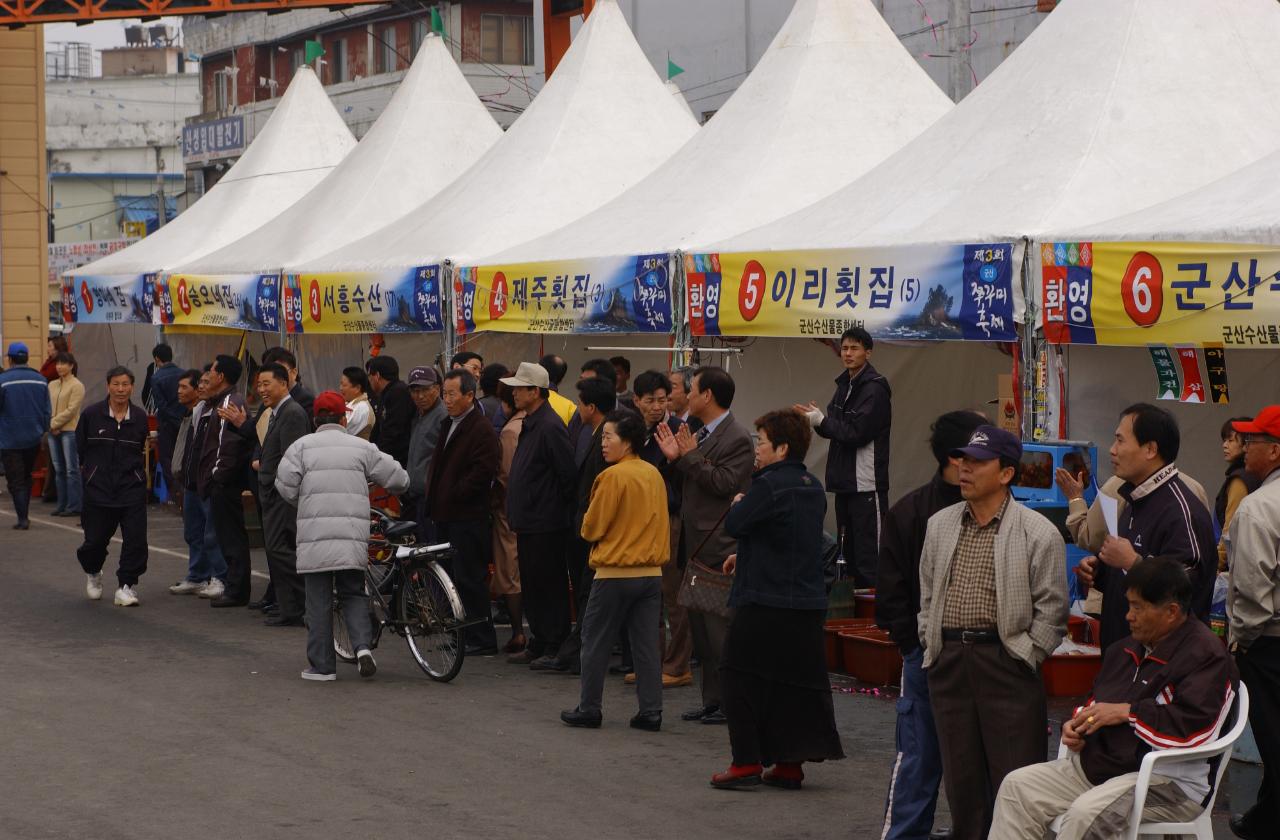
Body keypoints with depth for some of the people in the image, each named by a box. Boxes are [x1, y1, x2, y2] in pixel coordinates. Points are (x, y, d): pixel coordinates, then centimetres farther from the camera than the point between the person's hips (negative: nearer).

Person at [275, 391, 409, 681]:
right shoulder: (362, 447, 7)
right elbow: (397, 479, 8)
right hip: (353, 537, 1)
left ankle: (322, 665, 6)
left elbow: (285, 485, -6)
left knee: (318, 601, 4)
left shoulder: (302, 446, 3)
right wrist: (400, 485, 32)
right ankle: (363, 644, -7)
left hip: (314, 535, -1)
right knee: (353, 593, 15)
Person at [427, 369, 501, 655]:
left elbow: (482, 471, -19)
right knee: (452, 577, 12)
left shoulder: (481, 429, -12)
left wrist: (453, 494, -14)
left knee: (469, 578, -7)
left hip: (468, 517, -9)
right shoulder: (448, 425, 18)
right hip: (446, 514, 9)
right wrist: (433, 494, 13)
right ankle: (457, 634, 19)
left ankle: (482, 639, -1)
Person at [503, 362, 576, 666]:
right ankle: (538, 644, 22)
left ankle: (555, 649, 2)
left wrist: (563, 510, -12)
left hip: (546, 525, -10)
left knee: (549, 587, -4)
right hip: (529, 522, 10)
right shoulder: (530, 424, 15)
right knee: (532, 587, 14)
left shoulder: (550, 427, -17)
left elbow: (568, 474, -20)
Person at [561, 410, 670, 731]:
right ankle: (651, 711, 5)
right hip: (651, 572, 6)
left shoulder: (613, 476, -14)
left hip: (615, 572, -6)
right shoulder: (654, 475, 6)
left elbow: (591, 529, -9)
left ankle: (589, 708, 10)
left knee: (596, 641, 6)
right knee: (647, 644, 7)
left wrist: (587, 527, 11)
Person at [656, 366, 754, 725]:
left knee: (720, 627, -7)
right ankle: (713, 699, 19)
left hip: (719, 547, -10)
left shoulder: (736, 439, -12)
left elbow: (724, 484, -20)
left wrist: (691, 456, -16)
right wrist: (676, 459, 2)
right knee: (700, 625, 12)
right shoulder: (700, 435, 15)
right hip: (697, 546, 10)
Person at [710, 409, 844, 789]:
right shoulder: (813, 487, 12)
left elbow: (734, 524, -17)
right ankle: (789, 763, 12)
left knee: (741, 676, 2)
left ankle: (747, 762, 1)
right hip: (808, 603, 8)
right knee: (798, 680, 10)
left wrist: (738, 503, 4)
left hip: (765, 601, -8)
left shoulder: (769, 485, -16)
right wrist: (745, 555, 22)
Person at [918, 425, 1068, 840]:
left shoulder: (1038, 533, -4)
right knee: (960, 773, 10)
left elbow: (1051, 609, -4)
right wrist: (932, 645, 10)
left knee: (1015, 778, -5)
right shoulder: (940, 525, 12)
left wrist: (1024, 657, -7)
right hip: (948, 662, 5)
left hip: (1005, 661, -5)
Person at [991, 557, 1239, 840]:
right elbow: (1096, 700, 33)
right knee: (1017, 786, -2)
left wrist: (1126, 712, -17)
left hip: (1169, 782, -9)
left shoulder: (1206, 655, -12)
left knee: (1085, 813, -34)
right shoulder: (1126, 649, 17)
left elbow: (1195, 726, -25)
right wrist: (1077, 725, 9)